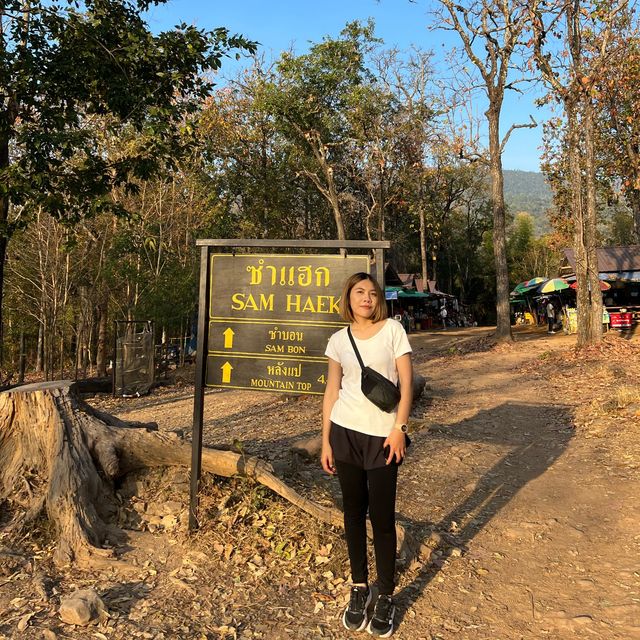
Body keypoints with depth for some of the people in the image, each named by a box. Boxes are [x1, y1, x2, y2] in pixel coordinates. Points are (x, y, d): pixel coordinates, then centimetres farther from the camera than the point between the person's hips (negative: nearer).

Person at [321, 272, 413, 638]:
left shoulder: (393, 330, -2)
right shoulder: (339, 340, 5)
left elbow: (407, 382, -4)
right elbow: (332, 391, 7)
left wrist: (399, 428, -13)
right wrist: (326, 440, 4)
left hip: (382, 435, -2)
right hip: (345, 432, 3)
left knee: (382, 517, 2)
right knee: (354, 512, 12)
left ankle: (387, 596, 19)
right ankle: (360, 588, 28)